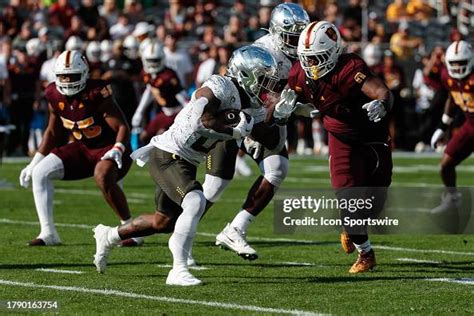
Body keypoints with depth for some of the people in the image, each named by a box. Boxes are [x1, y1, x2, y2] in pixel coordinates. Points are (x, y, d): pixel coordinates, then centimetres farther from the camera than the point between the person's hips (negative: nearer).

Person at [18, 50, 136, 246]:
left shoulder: (96, 94, -23)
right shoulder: (55, 96, -4)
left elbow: (122, 127, -21)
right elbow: (52, 132, 11)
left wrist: (117, 150, -40)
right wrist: (34, 163, 10)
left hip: (108, 147, -7)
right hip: (82, 148, 7)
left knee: (103, 177, -36)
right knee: (40, 173, -8)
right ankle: (48, 233, -4)